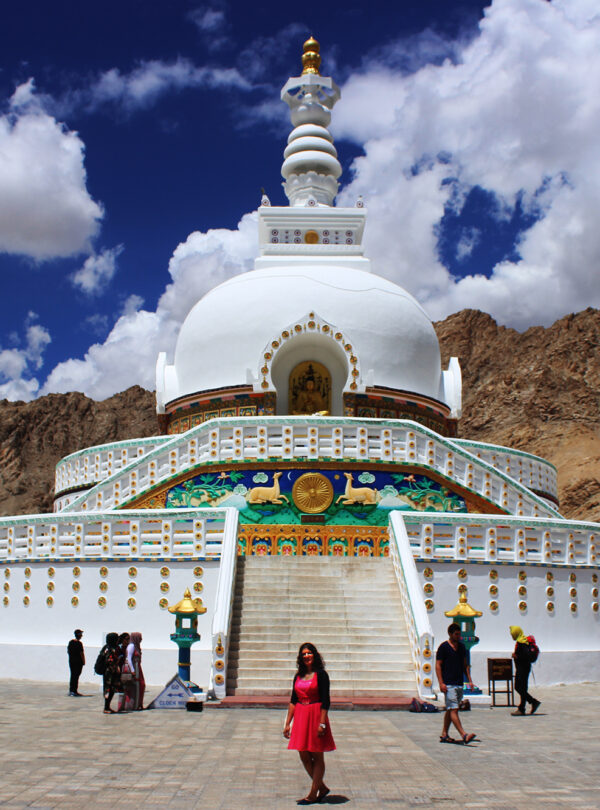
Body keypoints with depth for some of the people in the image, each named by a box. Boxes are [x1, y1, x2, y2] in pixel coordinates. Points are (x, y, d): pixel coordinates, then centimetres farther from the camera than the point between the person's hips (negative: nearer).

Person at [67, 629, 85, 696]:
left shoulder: (70, 642, 8)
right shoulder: (79, 643, -15)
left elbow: (68, 651, 13)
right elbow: (81, 653, -16)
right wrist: (83, 661, -8)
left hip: (71, 660, 7)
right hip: (78, 661, -7)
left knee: (72, 675, 14)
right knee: (76, 676, -3)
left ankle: (71, 691, 17)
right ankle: (75, 691, -2)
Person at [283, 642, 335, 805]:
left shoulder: (321, 674, -7)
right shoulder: (298, 676, 10)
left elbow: (325, 701, -12)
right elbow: (293, 701, 12)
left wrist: (322, 723, -18)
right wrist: (288, 723, 9)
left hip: (316, 715, -6)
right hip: (300, 717, 6)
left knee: (317, 757, 3)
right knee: (304, 757, 8)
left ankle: (313, 794, 10)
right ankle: (322, 788, 24)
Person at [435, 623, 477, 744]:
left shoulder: (462, 646, 13)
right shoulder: (443, 647, -6)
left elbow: (465, 664, 20)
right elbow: (438, 665, -8)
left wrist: (469, 680, 12)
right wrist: (441, 683, -15)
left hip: (459, 683, 7)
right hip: (448, 684, -7)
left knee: (450, 710, 11)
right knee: (453, 710, -11)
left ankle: (444, 735, 18)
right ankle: (464, 735, -18)